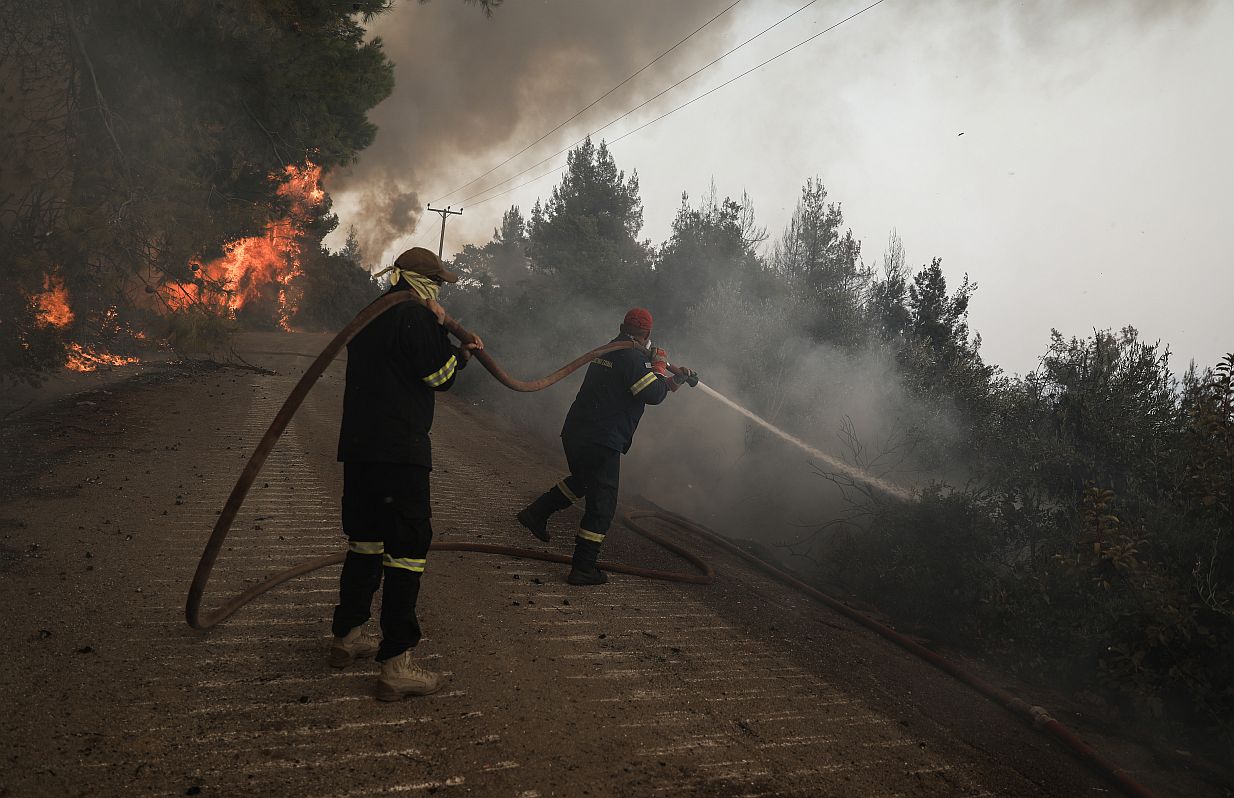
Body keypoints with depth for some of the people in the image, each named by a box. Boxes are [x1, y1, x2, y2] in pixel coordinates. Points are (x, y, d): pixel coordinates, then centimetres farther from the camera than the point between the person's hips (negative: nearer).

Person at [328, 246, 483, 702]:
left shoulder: (369, 318, 16)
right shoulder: (417, 317, -11)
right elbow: (441, 377, -6)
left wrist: (459, 351, 24)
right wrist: (448, 337, 5)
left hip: (358, 446, 9)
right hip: (399, 451, -9)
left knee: (365, 540, 20)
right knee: (407, 548, -5)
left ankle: (347, 638, 32)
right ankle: (396, 667, -3)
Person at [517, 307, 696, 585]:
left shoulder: (607, 351, 17)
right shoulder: (634, 357, -13)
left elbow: (642, 388, 25)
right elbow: (653, 395, -14)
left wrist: (674, 379, 24)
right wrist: (660, 365, 0)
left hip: (574, 433, 9)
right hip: (602, 442, -9)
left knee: (582, 481, 33)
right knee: (601, 505, 1)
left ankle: (536, 512, 27)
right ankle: (583, 568, 3)